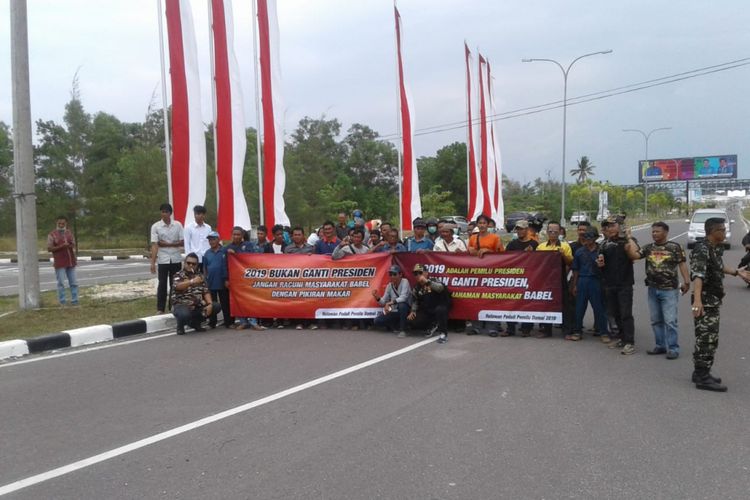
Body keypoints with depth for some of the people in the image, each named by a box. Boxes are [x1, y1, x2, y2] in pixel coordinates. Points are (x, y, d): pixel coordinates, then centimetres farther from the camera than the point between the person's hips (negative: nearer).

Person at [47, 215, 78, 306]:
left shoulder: (69, 233, 12)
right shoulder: (52, 234, -2)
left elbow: (74, 245, 17)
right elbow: (49, 248, -6)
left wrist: (71, 245, -7)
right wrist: (61, 246, -20)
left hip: (71, 262, 4)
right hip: (59, 263, -4)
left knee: (73, 282, 6)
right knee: (61, 283, -2)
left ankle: (74, 301, 12)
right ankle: (62, 302, 4)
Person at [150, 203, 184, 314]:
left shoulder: (178, 225, 1)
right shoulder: (155, 226, -4)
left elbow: (182, 243, 0)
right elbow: (154, 245, -10)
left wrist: (167, 244, -10)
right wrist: (153, 262, -16)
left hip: (176, 259, 2)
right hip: (163, 260, -2)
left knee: (175, 284, 7)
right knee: (162, 284, 1)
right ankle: (160, 309, 7)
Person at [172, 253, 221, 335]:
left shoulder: (199, 276, 14)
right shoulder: (178, 275, -2)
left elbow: (206, 292, 6)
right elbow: (177, 286, -25)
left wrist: (210, 304, -11)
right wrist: (192, 281, -40)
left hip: (198, 306, 6)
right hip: (182, 306, -6)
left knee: (217, 307, -11)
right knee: (184, 314, -39)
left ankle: (195, 323, 10)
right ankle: (180, 326, 1)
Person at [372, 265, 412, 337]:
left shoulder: (404, 282, -14)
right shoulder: (389, 285, 2)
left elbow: (403, 298, -28)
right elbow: (384, 302, 2)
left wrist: (390, 303, -35)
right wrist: (377, 298, -19)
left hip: (405, 309, -5)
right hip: (394, 312, 5)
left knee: (401, 304, -39)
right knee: (377, 321, -11)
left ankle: (402, 330, -23)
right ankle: (396, 325, 14)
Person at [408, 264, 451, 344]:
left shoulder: (434, 281, -13)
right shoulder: (416, 288, 4)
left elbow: (441, 288, -37)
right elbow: (415, 300, 18)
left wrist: (427, 281, -49)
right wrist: (413, 311, 0)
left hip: (439, 308, -6)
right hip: (426, 311, 6)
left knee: (440, 310, -40)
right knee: (412, 321, -13)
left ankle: (443, 334, -26)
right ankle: (432, 326, 13)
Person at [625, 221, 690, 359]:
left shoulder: (675, 247, -4)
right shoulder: (648, 248, 8)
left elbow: (682, 264, -5)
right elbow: (633, 255, -4)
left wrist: (686, 281, -12)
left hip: (669, 290, -5)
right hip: (653, 289, 5)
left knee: (670, 321, -6)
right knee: (656, 320, 12)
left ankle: (673, 348, 3)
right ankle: (660, 345, 23)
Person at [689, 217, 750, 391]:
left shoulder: (716, 248, 9)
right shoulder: (702, 250, -21)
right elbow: (698, 275, -35)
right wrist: (697, 300, -47)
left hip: (714, 300, 10)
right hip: (705, 301, -10)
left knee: (710, 338, 16)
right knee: (706, 339, -7)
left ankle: (701, 372, 25)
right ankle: (702, 378, -2)